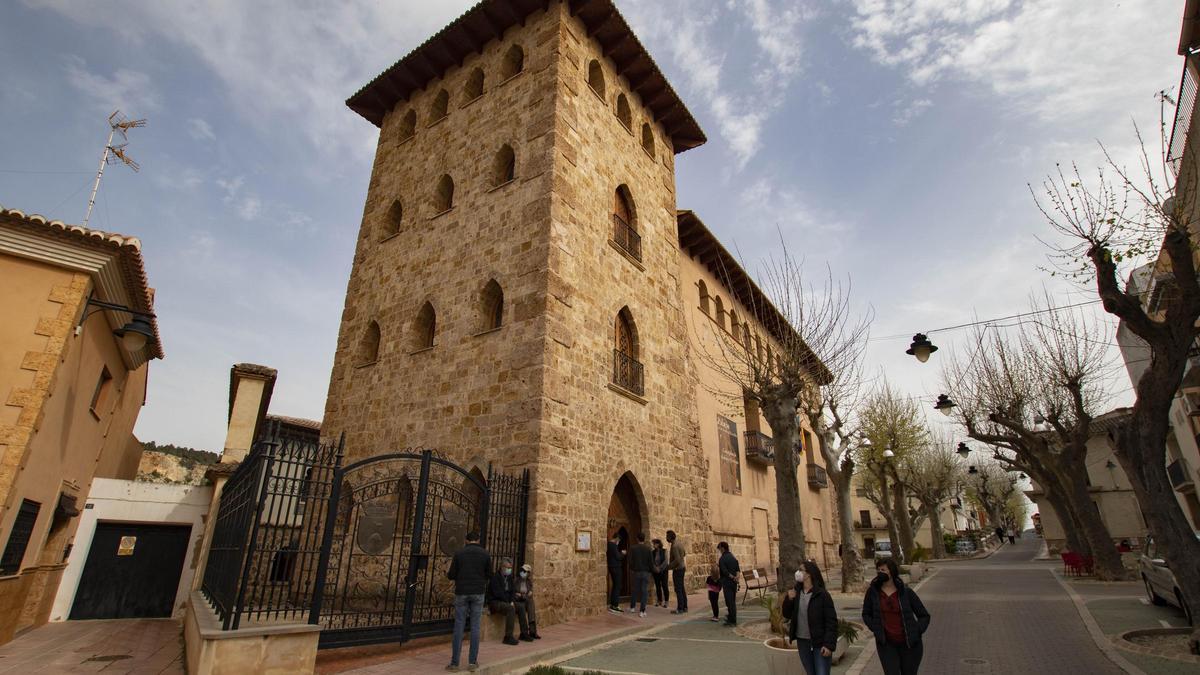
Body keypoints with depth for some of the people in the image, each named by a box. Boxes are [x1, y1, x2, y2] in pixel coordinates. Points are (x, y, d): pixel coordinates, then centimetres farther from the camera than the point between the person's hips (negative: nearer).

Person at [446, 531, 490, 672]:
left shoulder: (459, 553, -1)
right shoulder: (485, 553, 1)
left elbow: (451, 575, 0)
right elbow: (489, 574, 5)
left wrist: (447, 573, 23)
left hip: (462, 593, 0)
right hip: (478, 593, 0)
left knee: (459, 627, 5)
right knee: (475, 627, 6)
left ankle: (454, 662, 6)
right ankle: (472, 661, 8)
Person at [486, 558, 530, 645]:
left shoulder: (509, 577, 13)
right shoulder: (495, 577, -13)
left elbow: (513, 590, 13)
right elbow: (498, 593, -19)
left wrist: (512, 601, -5)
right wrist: (508, 602, -16)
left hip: (508, 601, 8)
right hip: (496, 602, -8)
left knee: (521, 606, -12)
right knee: (510, 608, -32)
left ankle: (524, 633, -5)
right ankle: (508, 637, -29)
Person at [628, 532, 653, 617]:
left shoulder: (633, 548, -6)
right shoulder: (648, 549, -7)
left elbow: (630, 561, -4)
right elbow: (651, 562, -5)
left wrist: (631, 569, 14)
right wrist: (652, 572, 8)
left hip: (636, 572, 2)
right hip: (646, 572, -2)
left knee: (635, 590, 18)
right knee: (644, 591, 2)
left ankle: (632, 607, 31)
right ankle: (642, 611, -2)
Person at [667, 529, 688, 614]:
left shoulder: (674, 546, -21)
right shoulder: (679, 543, 8)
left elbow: (677, 560, -25)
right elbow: (684, 553, 22)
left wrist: (668, 566, -17)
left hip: (677, 569, -10)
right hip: (682, 568, 10)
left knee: (678, 589, -3)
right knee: (682, 588, 14)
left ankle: (680, 608, 1)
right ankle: (684, 607, 19)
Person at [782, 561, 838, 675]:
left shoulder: (822, 595, -13)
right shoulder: (796, 593, 3)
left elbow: (831, 622, -13)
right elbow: (787, 615, 7)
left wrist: (829, 644, -18)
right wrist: (789, 600, -10)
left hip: (820, 644, -6)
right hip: (802, 642, 6)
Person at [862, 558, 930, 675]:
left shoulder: (906, 592, -6)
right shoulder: (872, 591, -4)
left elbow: (924, 616, 4)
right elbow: (866, 614, 9)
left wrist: (916, 633, -6)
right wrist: (876, 629, -4)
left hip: (909, 644, 0)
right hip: (886, 644, 0)